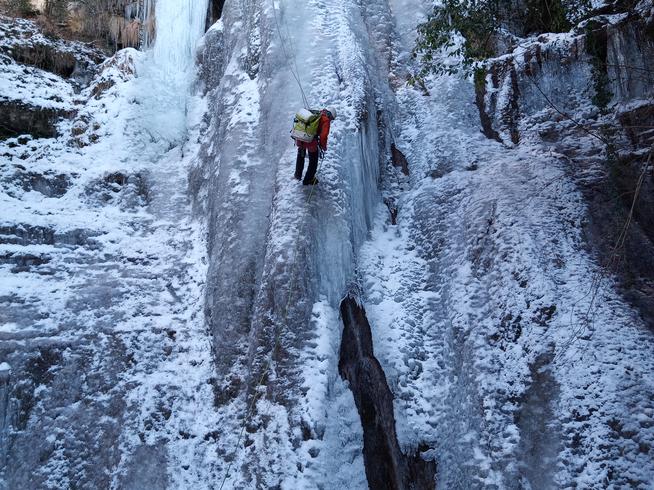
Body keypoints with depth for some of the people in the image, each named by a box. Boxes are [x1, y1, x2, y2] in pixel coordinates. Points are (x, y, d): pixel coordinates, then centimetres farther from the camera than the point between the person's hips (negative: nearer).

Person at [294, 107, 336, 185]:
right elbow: (323, 135, -14)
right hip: (311, 142, -6)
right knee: (313, 161, 19)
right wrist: (323, 146, 4)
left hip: (300, 140, 6)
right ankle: (308, 180, 32)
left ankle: (298, 175, 47)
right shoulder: (326, 120, -2)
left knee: (301, 156, 35)